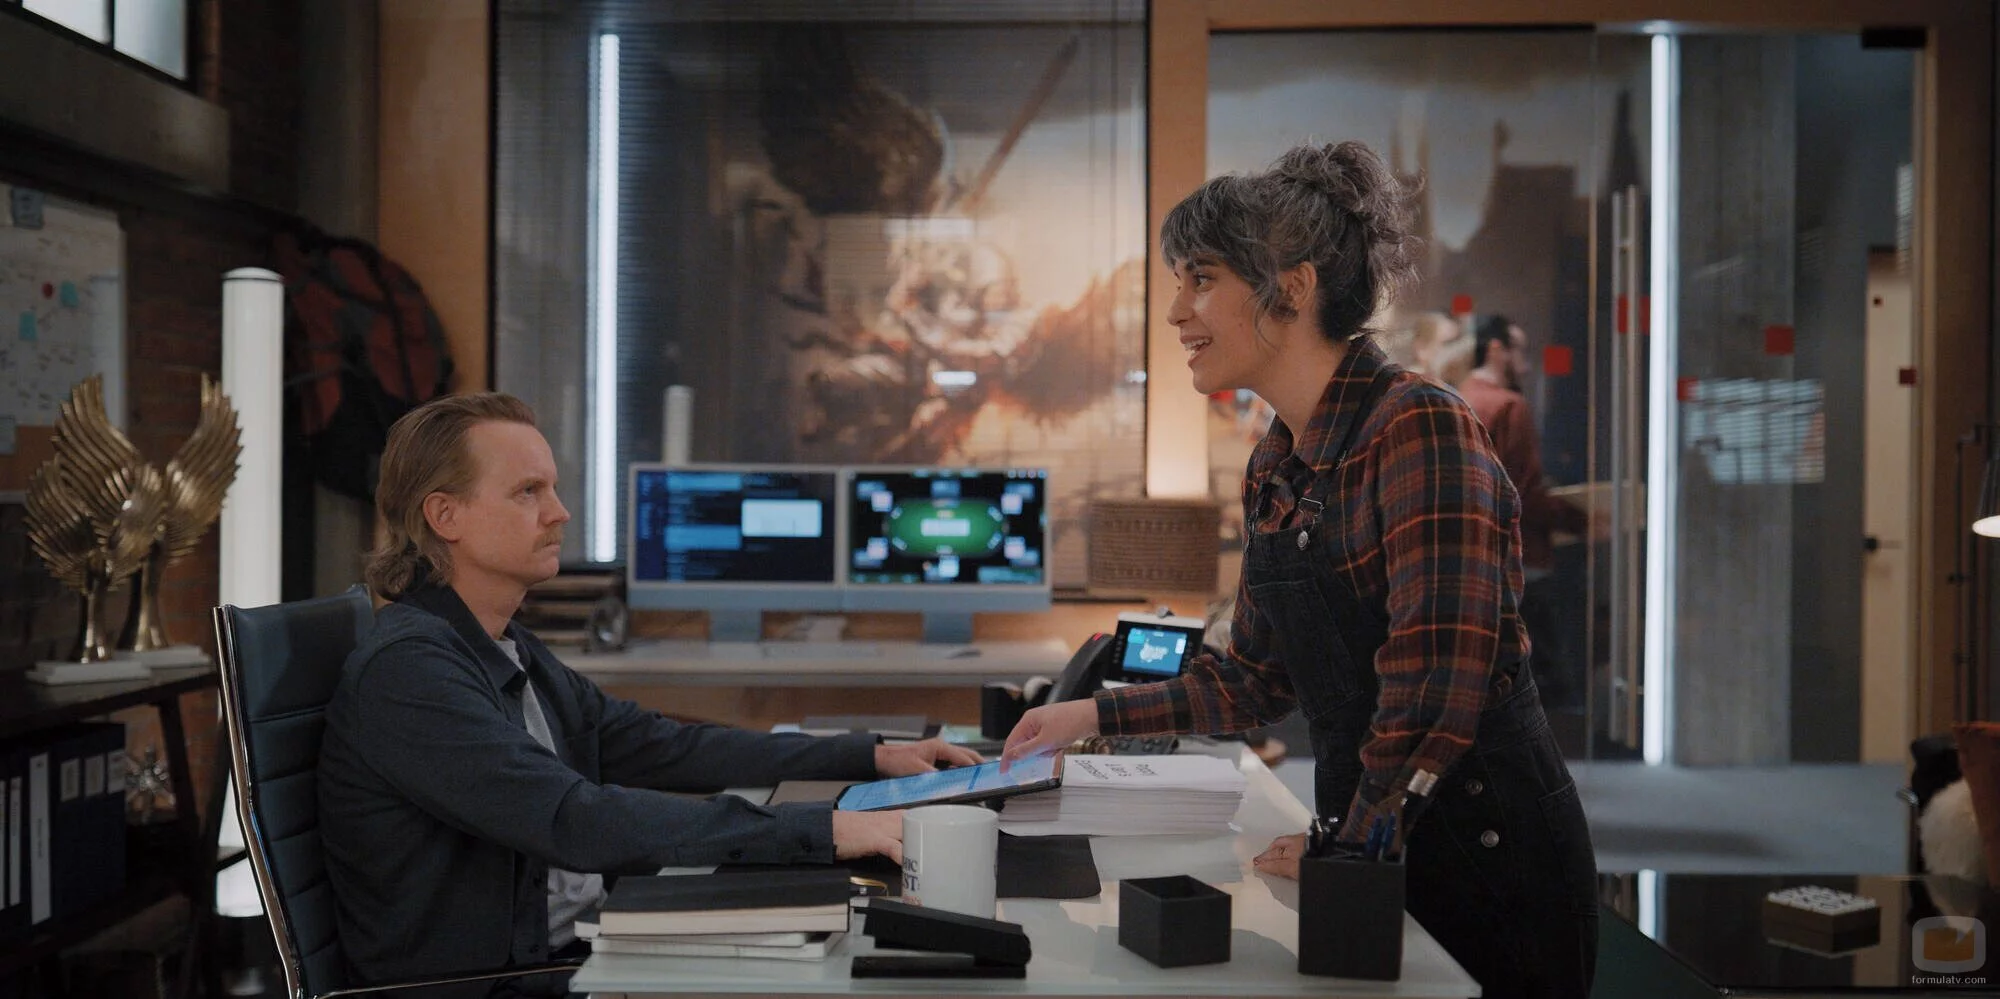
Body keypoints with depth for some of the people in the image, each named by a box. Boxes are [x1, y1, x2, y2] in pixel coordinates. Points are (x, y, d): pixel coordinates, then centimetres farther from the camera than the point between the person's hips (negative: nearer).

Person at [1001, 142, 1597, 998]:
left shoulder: (1419, 430, -18)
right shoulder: (1273, 465, 8)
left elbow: (1434, 686, -23)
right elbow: (1260, 676, 17)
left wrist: (1349, 852, -13)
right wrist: (1095, 716, 14)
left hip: (1485, 847, -7)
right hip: (1367, 843, 7)